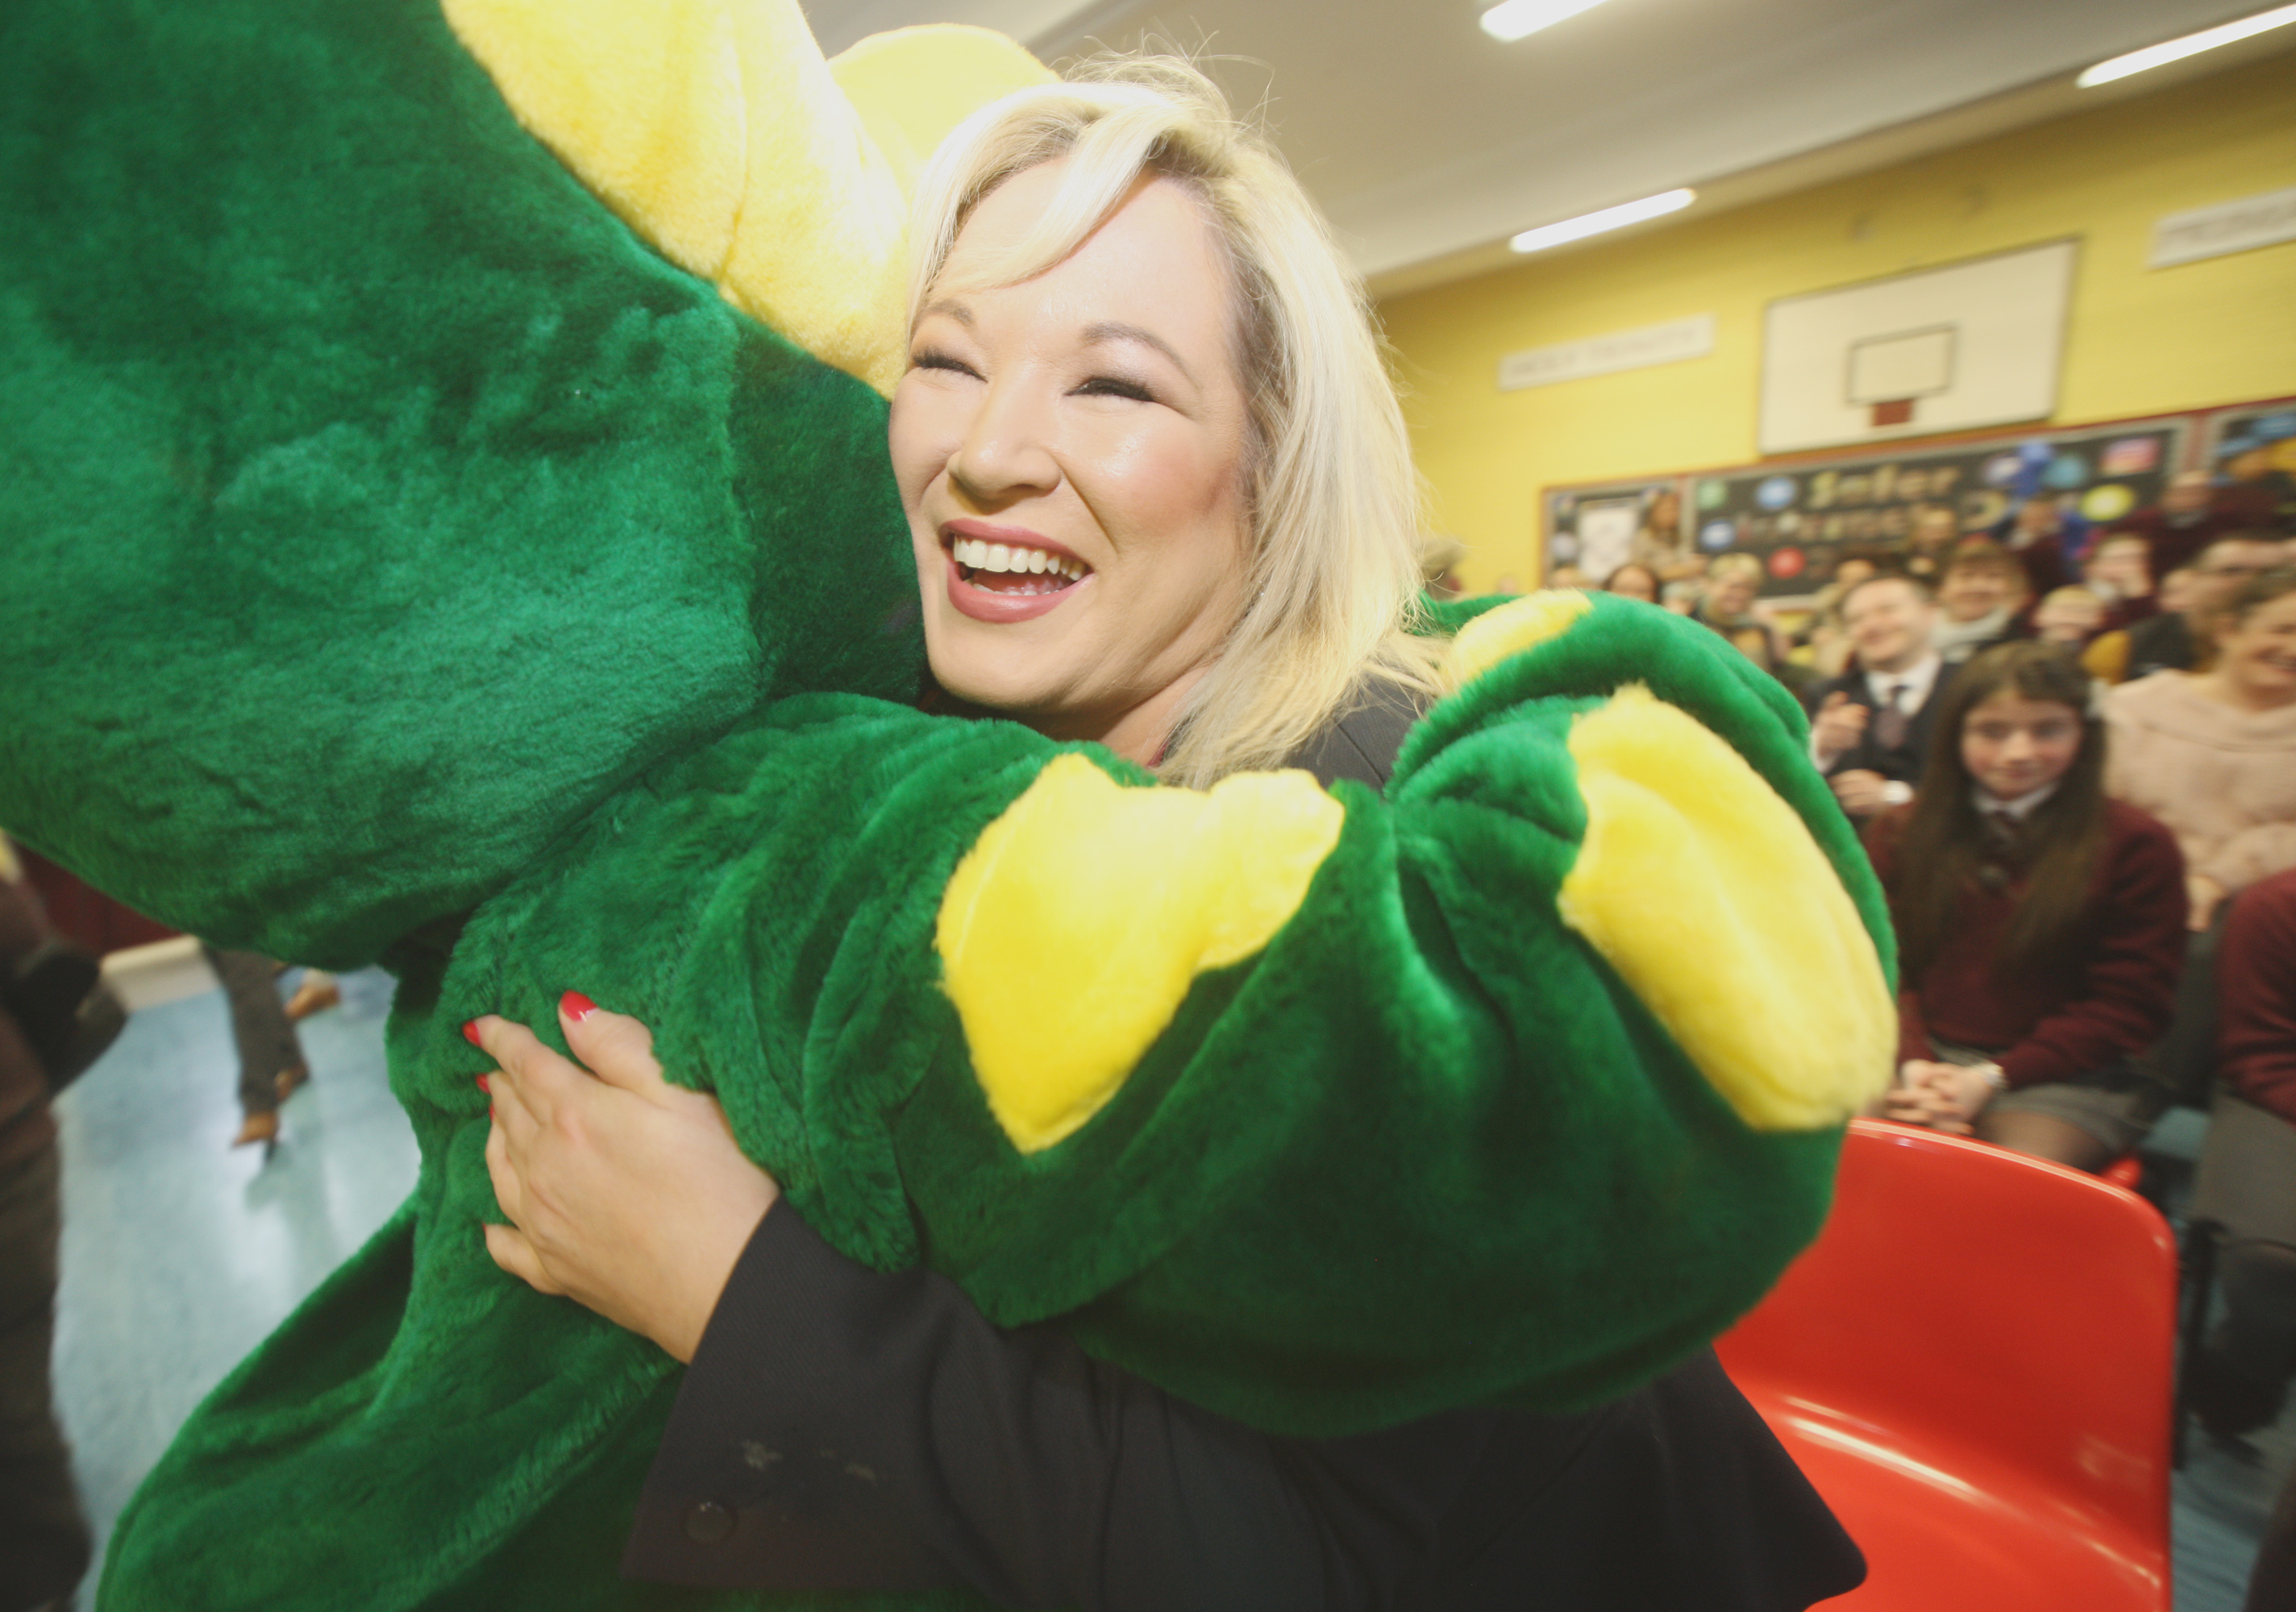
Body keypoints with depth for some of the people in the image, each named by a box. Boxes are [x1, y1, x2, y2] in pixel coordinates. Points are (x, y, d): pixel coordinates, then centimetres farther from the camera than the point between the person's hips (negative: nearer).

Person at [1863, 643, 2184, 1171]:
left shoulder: (2134, 845, 2)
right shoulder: (1901, 833, 9)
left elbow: (2129, 1005, -1)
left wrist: (1993, 1078, -13)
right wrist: (1914, 1063, -12)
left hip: (2068, 1074, -1)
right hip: (1924, 1054, 2)